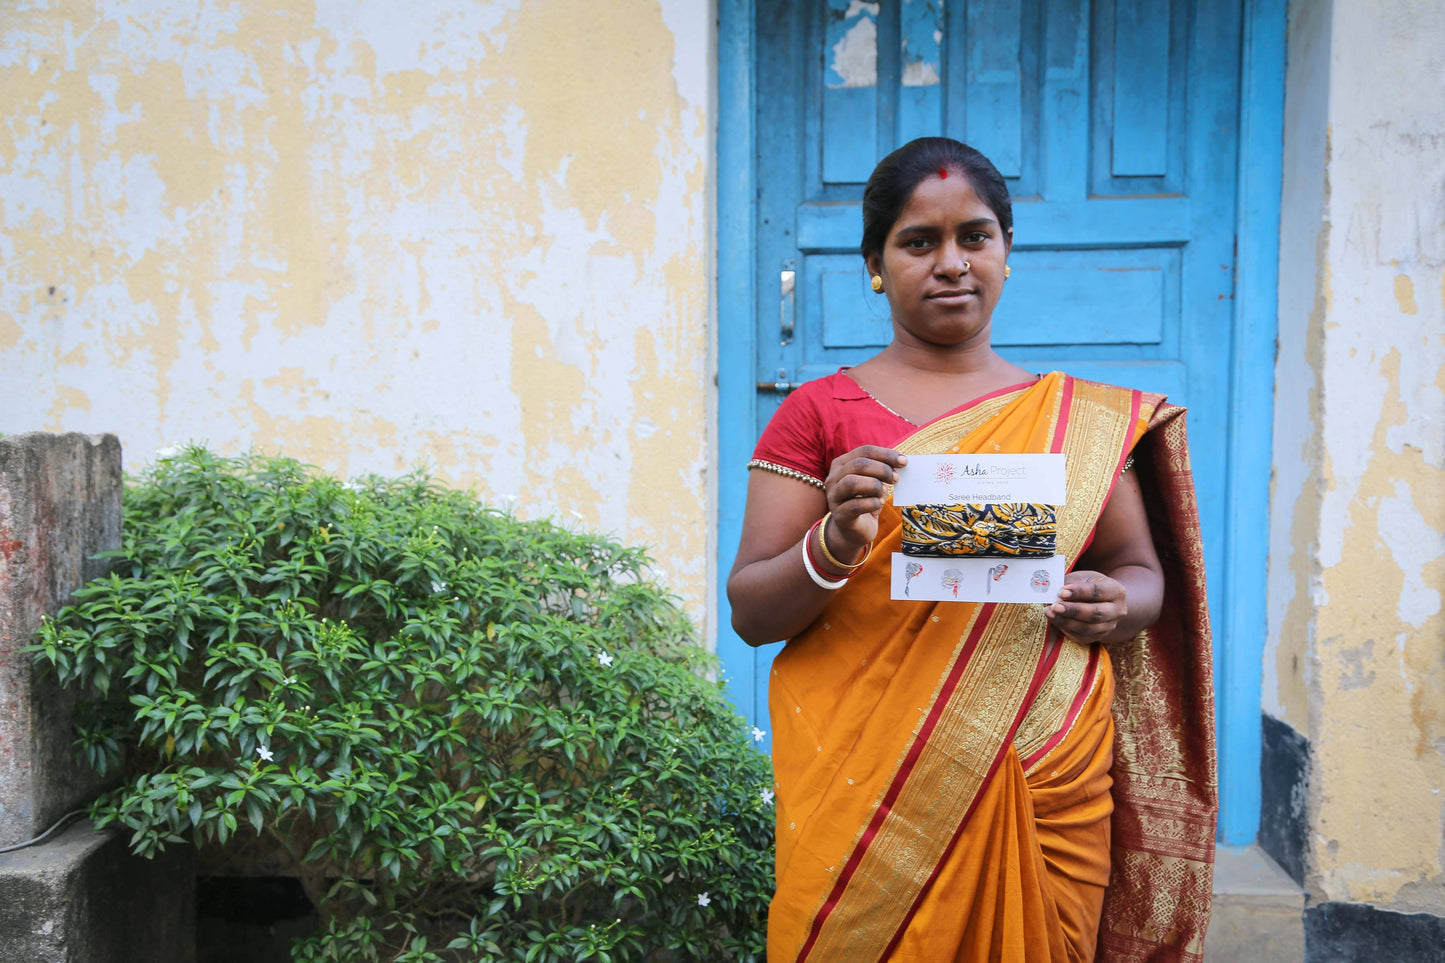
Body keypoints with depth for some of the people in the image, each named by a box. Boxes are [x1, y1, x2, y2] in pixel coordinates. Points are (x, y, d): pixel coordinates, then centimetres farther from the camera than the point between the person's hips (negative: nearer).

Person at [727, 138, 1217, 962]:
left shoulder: (1084, 420, 8)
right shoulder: (820, 414, 1)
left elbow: (1142, 570, 13)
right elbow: (750, 612, -3)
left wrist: (1116, 605, -10)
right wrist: (835, 544, -23)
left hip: (1046, 790, 2)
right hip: (868, 792, -2)